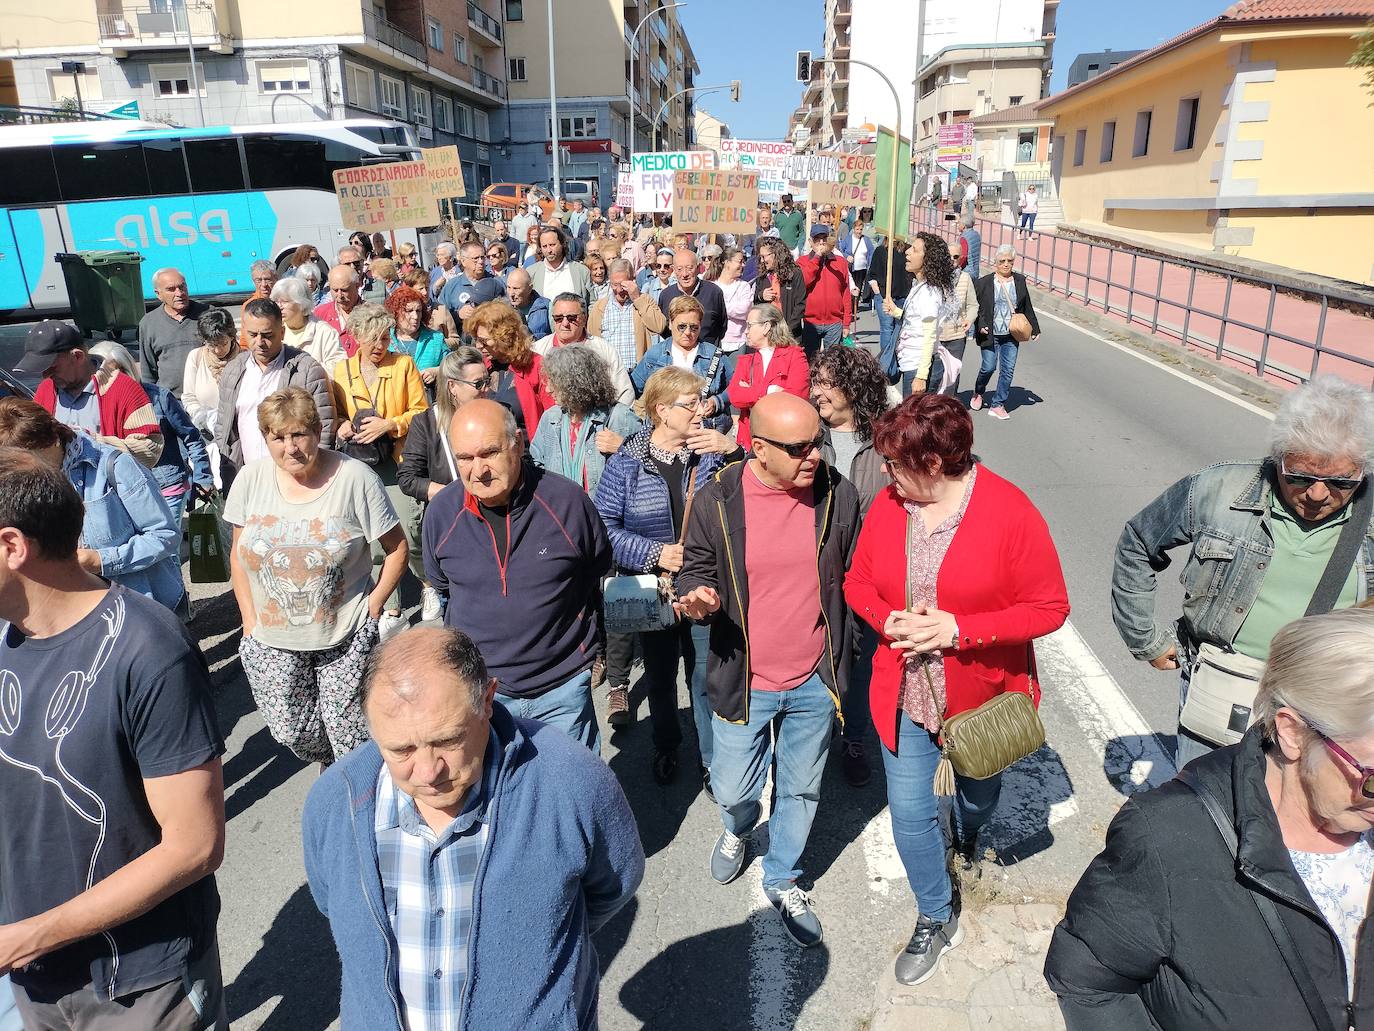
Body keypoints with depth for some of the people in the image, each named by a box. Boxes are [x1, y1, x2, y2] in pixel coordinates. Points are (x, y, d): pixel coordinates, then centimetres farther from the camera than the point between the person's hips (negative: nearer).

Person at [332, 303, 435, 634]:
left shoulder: (404, 364, 2)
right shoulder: (341, 370, 10)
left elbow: (421, 411, 0)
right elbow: (334, 413, 18)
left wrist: (390, 424, -15)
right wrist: (342, 425, -4)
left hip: (399, 461, -3)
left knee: (407, 532, -13)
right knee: (374, 541, 5)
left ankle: (429, 583, 16)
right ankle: (391, 611, 17)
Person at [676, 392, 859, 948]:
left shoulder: (837, 493, -10)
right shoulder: (717, 500, -14)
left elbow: (853, 575, 3)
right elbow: (695, 570, -2)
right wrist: (698, 596, -24)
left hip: (814, 682, 1)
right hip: (744, 681, -1)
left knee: (800, 790, 19)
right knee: (733, 791, 14)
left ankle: (783, 880, 46)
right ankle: (737, 831, 53)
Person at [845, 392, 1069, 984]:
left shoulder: (1010, 513, -22)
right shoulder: (887, 504, -10)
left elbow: (1049, 607, -18)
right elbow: (859, 582, 2)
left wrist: (959, 629, -27)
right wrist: (889, 620, -20)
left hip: (983, 693, -2)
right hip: (904, 692, 2)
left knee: (977, 794, 27)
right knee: (910, 813, 6)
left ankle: (968, 835, 64)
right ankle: (936, 919, 32)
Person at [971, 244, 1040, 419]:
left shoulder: (1020, 280, 7)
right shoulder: (985, 282, -2)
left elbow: (1027, 307, 15)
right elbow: (976, 307, 1)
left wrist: (1034, 328, 16)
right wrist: (981, 326, -12)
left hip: (1011, 334, 3)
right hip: (991, 334, -3)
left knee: (1008, 370, 0)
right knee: (989, 367, -5)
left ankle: (997, 405, 11)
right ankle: (978, 393, 26)